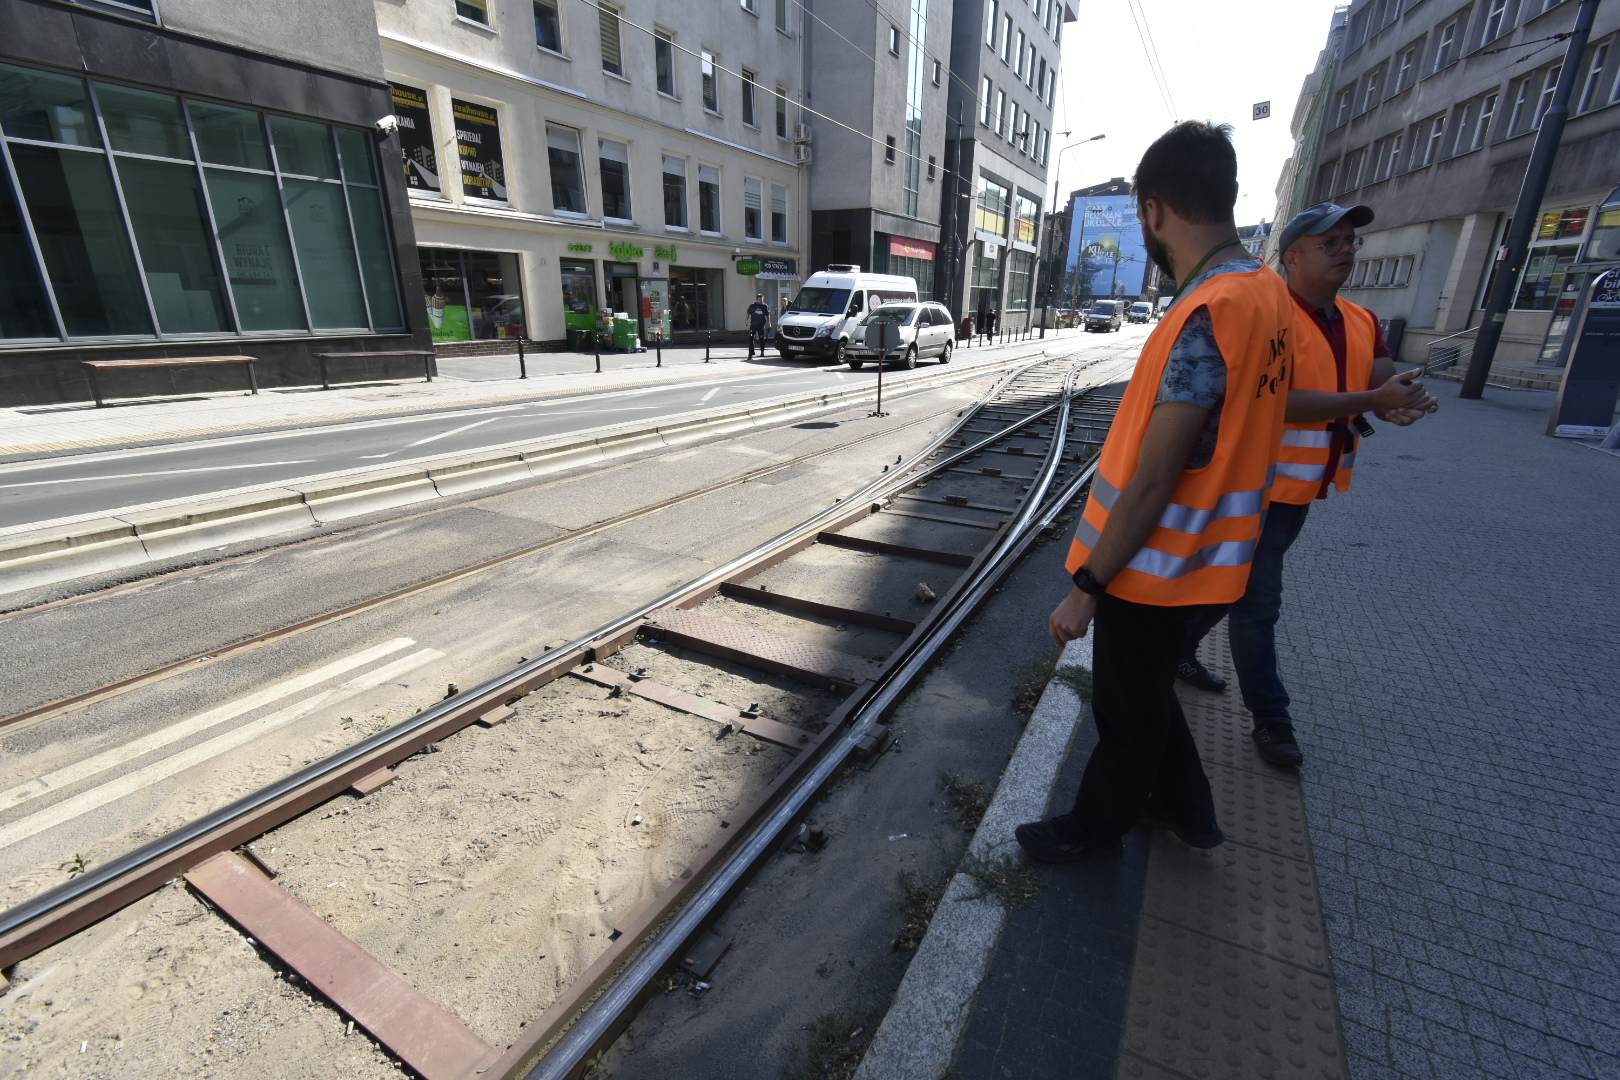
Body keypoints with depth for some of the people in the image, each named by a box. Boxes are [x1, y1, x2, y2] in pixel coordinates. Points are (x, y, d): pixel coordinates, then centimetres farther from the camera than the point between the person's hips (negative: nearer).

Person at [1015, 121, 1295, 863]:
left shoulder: (1207, 318, -25)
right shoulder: (1266, 293, 5)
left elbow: (1152, 484, -27)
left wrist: (1086, 588, -19)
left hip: (1153, 569, -9)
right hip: (1195, 557, 9)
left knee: (1127, 711, 12)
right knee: (1145, 692, 27)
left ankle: (1094, 828, 37)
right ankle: (1186, 808, 47)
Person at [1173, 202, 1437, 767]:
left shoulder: (1362, 323, 11)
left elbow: (1385, 385, 4)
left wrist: (1401, 403, -20)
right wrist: (1369, 401, -26)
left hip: (1302, 487, 8)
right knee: (1258, 603, 1)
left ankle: (1177, 651, 39)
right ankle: (1270, 719, 13)